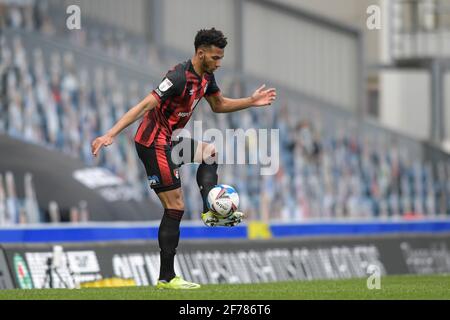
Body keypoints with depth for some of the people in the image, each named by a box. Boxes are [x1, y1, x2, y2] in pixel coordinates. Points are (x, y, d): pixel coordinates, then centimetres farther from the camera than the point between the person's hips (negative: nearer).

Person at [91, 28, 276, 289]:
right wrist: (110, 135, -32)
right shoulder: (180, 77, -22)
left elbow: (219, 105, 26)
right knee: (175, 207, -8)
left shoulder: (206, 77, 7)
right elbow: (145, 106, -27)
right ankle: (166, 278, -5)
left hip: (169, 141, 9)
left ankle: (211, 212, 10)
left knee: (210, 152, 20)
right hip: (153, 144, -9)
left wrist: (251, 101, 15)